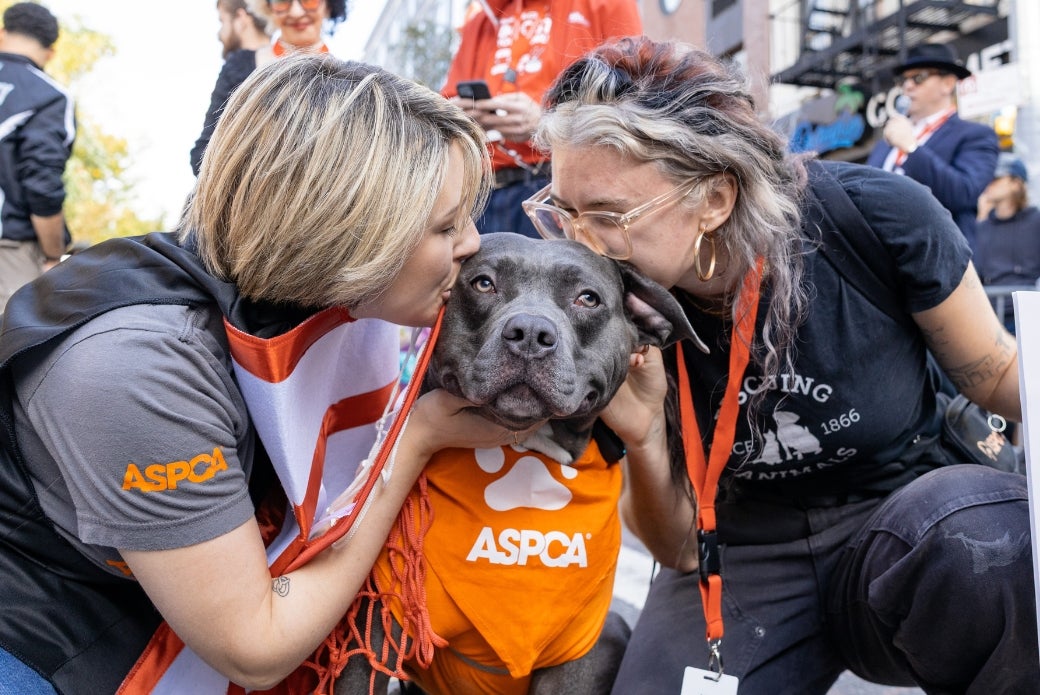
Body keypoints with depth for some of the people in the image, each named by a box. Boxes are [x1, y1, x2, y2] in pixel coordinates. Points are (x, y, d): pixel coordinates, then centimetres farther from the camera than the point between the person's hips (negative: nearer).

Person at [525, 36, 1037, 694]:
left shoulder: (875, 216, -18)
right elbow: (679, 550, -4)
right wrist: (644, 438, -24)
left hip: (919, 516, 0)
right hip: (741, 560, 1)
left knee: (978, 532, -33)